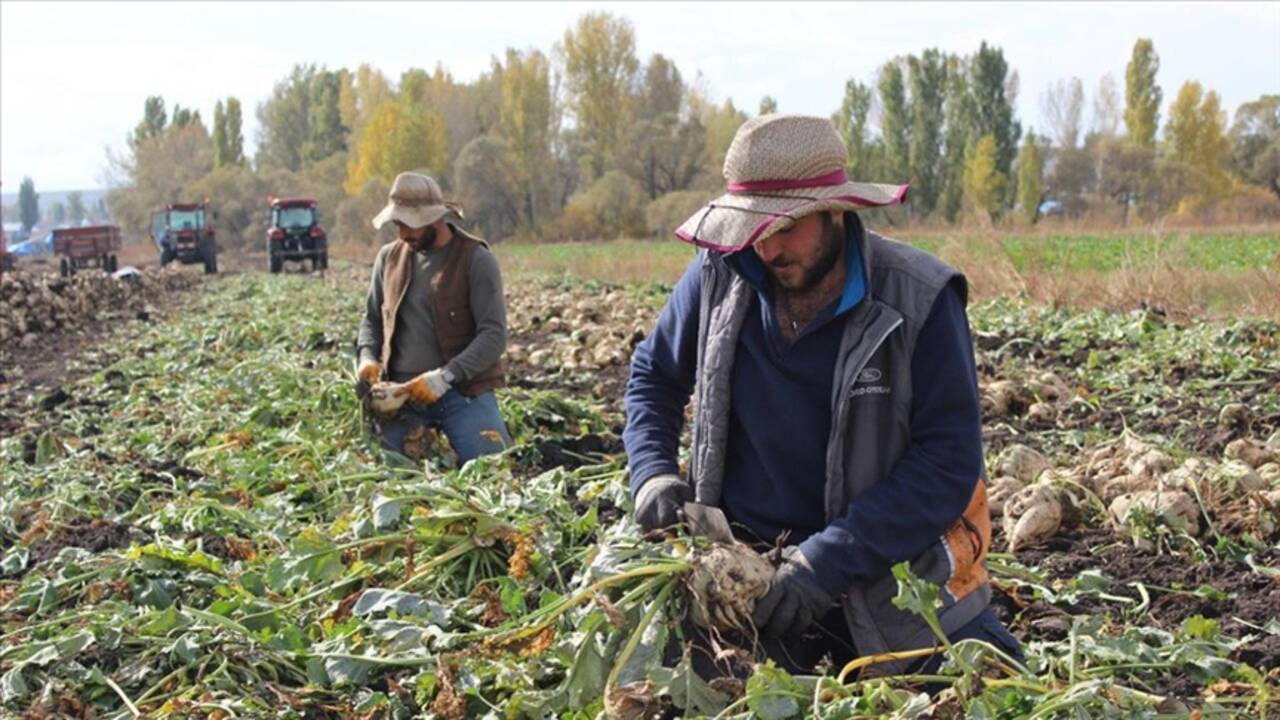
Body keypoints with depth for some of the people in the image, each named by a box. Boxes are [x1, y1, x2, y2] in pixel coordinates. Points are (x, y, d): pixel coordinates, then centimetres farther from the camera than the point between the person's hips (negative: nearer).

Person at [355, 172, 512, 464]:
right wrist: (367, 358, -1)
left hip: (463, 389, -4)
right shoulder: (389, 258, 8)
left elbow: (494, 335, -13)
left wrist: (445, 377, -22)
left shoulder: (476, 260, -7)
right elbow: (372, 318, 20)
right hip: (400, 391, 4)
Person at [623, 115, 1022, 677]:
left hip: (895, 569, -2)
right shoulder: (720, 277, -7)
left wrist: (827, 563, -24)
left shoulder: (920, 301, -16)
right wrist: (653, 473, -8)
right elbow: (653, 375, 10)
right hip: (743, 564, 2)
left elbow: (950, 460, -18)